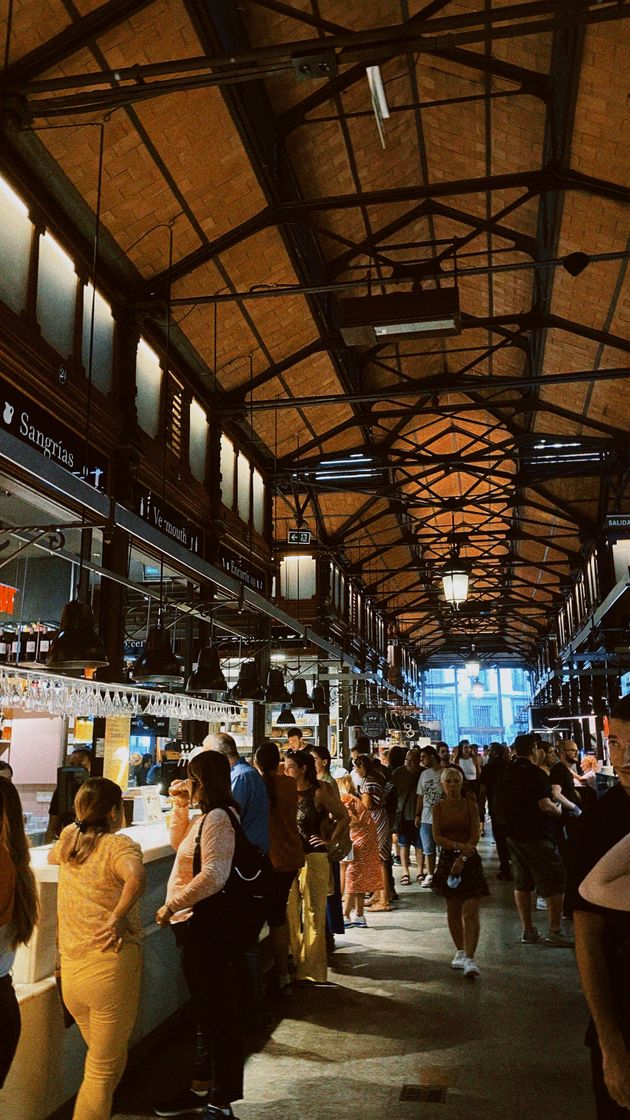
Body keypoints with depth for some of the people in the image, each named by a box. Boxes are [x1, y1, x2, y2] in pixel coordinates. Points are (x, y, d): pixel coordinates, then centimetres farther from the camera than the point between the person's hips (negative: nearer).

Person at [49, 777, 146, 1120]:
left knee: (101, 1060, 25)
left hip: (70, 970, 7)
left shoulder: (68, 838, 7)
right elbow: (135, 877, -33)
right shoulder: (120, 844, -11)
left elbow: (51, 856, 31)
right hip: (110, 966, -6)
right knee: (105, 1071, 8)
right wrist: (118, 916, -21)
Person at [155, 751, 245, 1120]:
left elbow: (213, 875, -27)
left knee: (216, 1010, 2)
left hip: (206, 922, -10)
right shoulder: (205, 817, 11)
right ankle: (215, 1090, 32)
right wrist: (180, 808, 14)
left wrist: (173, 905, -20)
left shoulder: (217, 818, -19)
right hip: (195, 922, 10)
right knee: (208, 1007, 19)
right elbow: (179, 844, 27)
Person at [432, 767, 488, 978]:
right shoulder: (438, 808, 3)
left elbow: (475, 836, -7)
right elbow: (437, 837, -3)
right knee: (453, 911, 12)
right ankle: (460, 951, 27)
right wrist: (459, 845, -18)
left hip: (469, 860, -3)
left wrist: (462, 858, -17)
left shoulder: (470, 805, -3)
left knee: (470, 913, -10)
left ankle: (469, 958, -12)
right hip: (447, 859, 3)